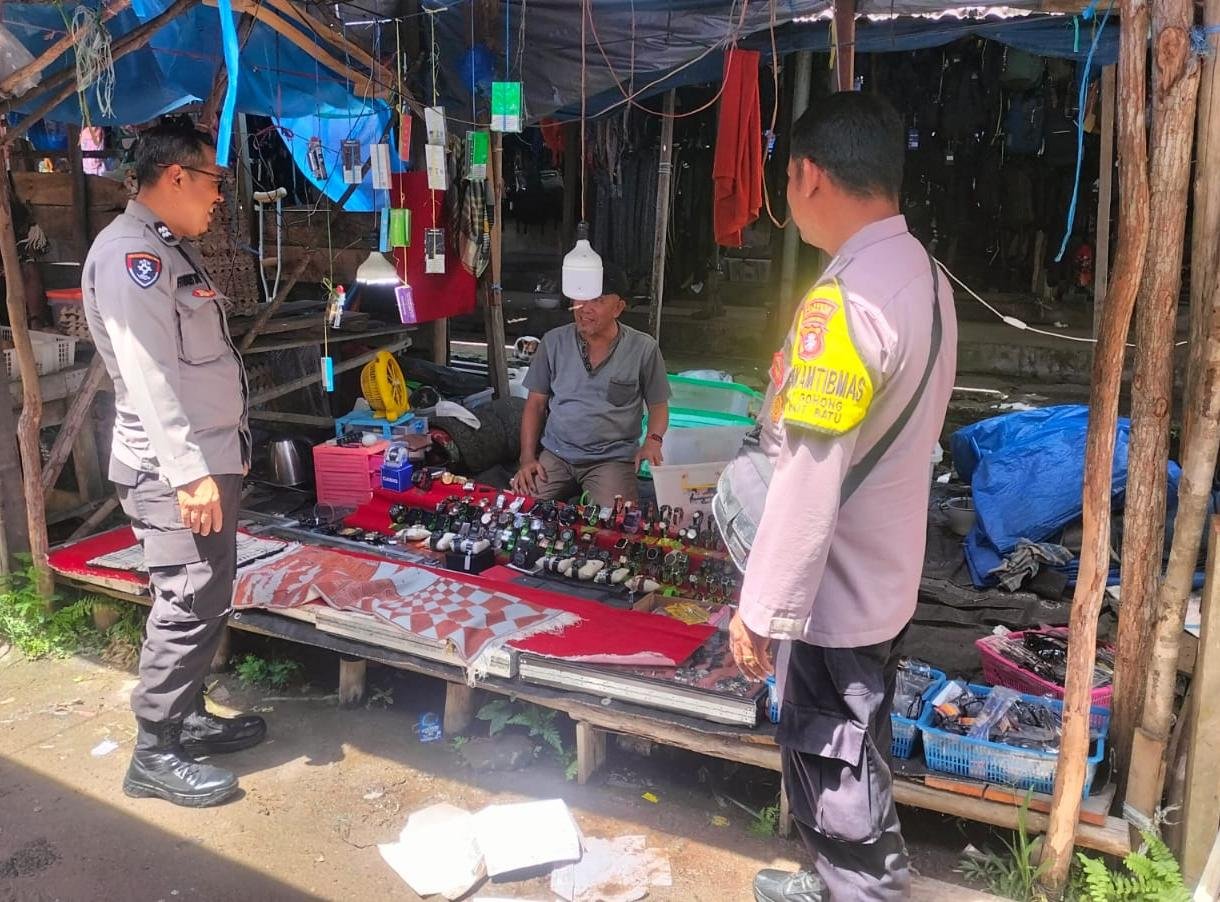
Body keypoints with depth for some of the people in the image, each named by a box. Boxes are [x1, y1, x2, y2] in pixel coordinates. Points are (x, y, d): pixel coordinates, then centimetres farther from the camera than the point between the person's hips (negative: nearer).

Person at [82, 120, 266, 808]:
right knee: (189, 608, -6)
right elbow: (149, 376, -23)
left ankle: (189, 718, 29)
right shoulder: (131, 254, -16)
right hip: (175, 471, -10)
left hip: (210, 459, 10)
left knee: (209, 600, 16)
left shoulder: (171, 250, 16)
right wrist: (189, 472, -26)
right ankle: (156, 756, 6)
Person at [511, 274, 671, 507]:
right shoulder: (554, 342, 4)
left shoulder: (644, 349, -3)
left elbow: (658, 405, 8)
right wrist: (528, 458, -2)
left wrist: (653, 440, -13)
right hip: (556, 453, 3)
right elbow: (535, 404, 8)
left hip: (613, 458, -2)